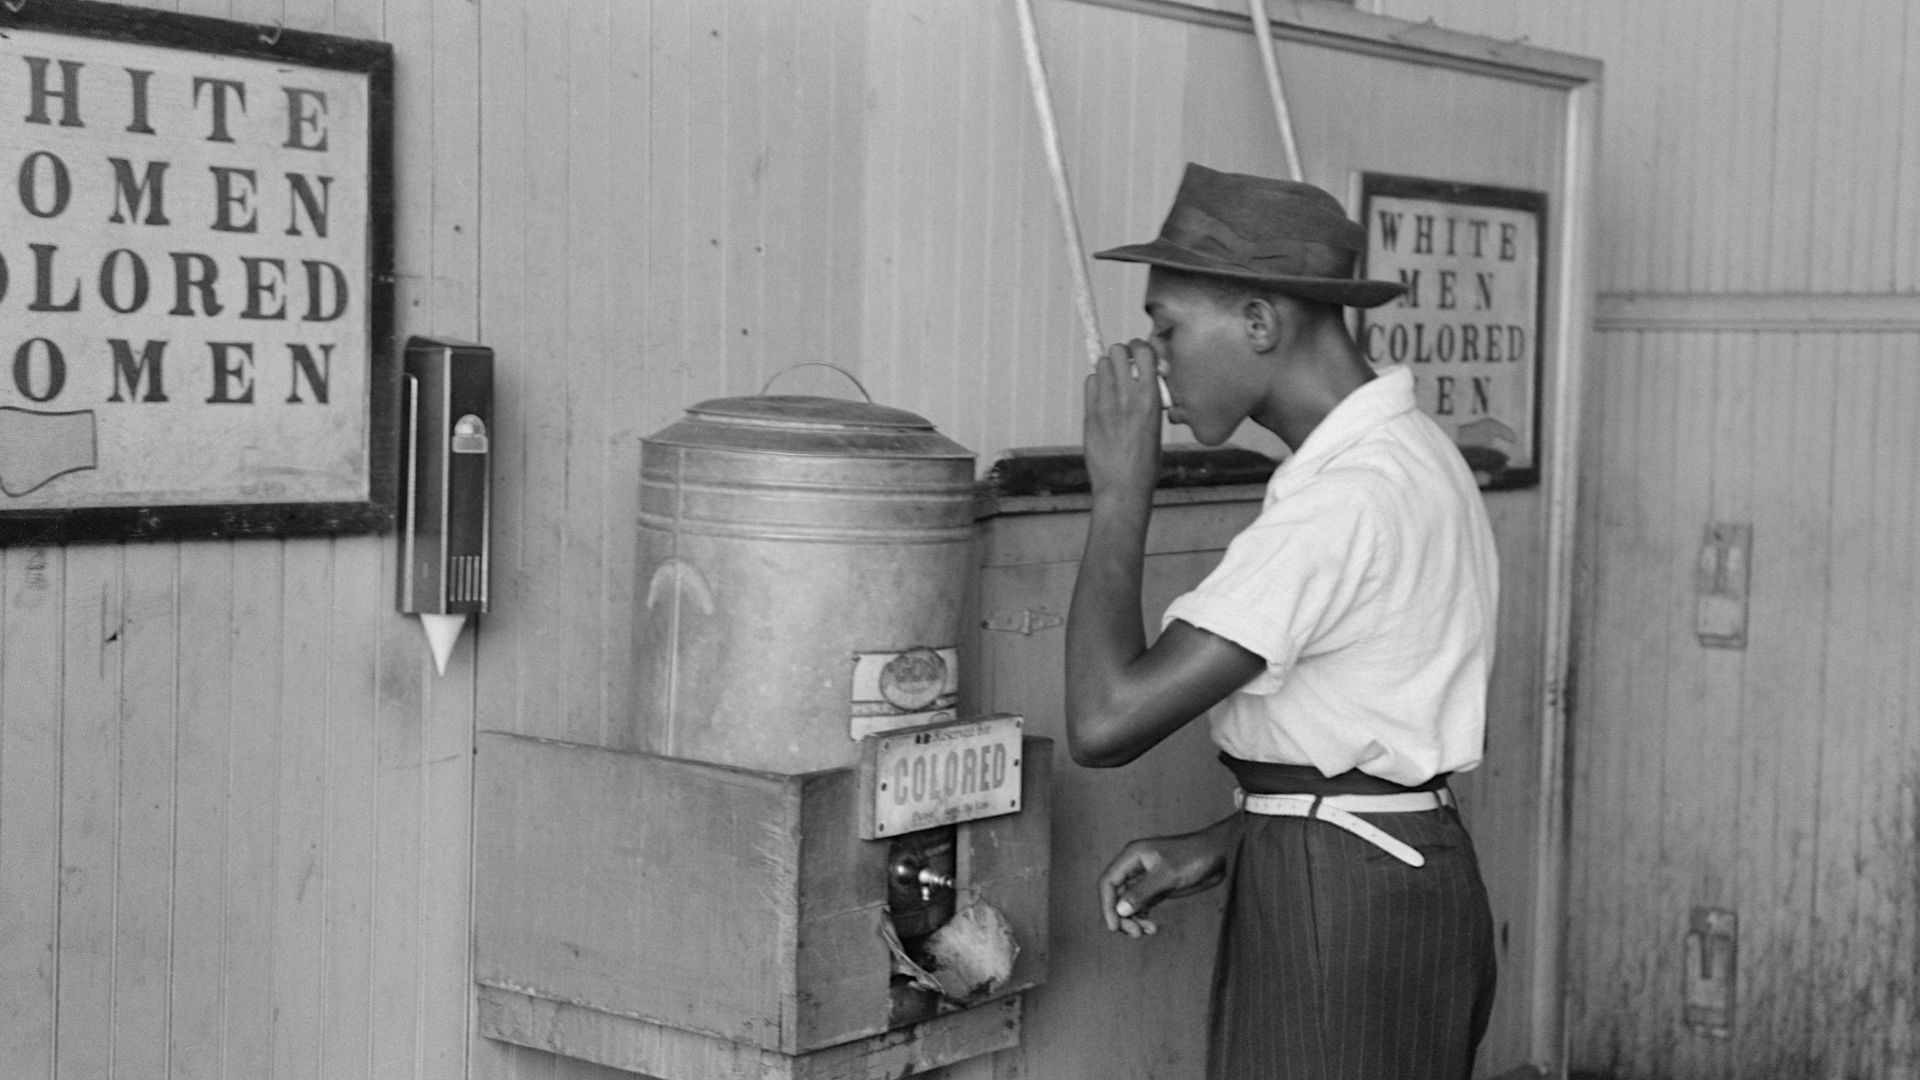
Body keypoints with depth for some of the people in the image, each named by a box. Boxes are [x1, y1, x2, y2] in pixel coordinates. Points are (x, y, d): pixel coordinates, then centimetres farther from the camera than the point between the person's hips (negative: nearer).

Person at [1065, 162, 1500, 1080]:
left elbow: (1104, 721, -26)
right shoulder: (1405, 453, 10)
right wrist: (1222, 844, 7)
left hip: (1338, 915, -9)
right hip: (1396, 874, 9)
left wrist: (1121, 489, -17)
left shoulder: (1345, 502, -23)